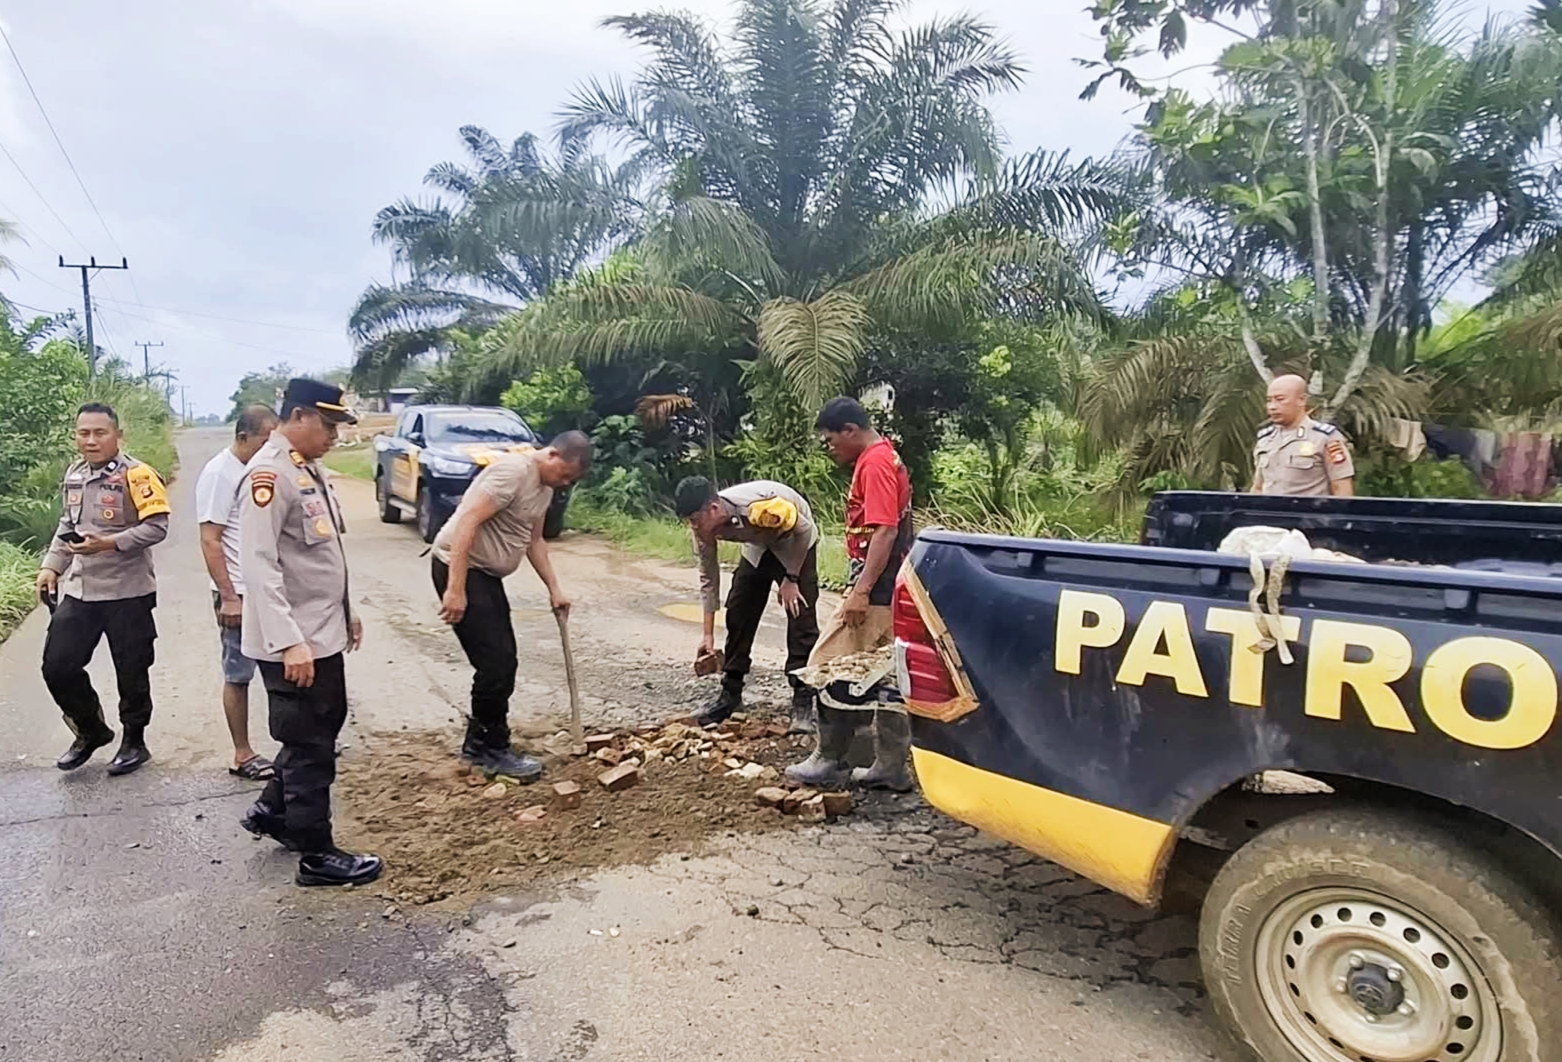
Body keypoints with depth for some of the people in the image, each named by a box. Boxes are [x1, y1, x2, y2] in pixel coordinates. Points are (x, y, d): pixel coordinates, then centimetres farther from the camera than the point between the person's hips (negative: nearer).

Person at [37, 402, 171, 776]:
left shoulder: (136, 475, -12)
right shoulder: (73, 475, 10)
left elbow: (156, 527, -17)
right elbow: (66, 527, 19)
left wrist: (110, 543, -26)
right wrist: (51, 566, 8)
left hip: (128, 592, -6)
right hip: (78, 590, 6)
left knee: (131, 671, 5)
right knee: (58, 667, 6)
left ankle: (134, 741, 24)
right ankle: (91, 730, 29)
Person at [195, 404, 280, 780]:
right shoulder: (219, 473, -13)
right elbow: (210, 541, -16)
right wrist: (229, 597, -19)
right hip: (239, 594, -7)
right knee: (238, 675, 4)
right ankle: (242, 755, 14)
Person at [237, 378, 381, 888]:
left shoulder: (309, 469, 12)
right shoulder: (268, 474, -19)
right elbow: (260, 566, -25)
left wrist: (345, 611, 22)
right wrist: (289, 641, -29)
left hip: (324, 634, 10)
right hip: (293, 643, -10)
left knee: (323, 729, 22)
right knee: (311, 745, 2)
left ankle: (273, 811, 41)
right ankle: (317, 854, 17)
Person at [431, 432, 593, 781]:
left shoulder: (546, 486, 9)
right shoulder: (513, 470, -21)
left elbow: (534, 540, 21)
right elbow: (467, 522, -27)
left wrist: (553, 588, 16)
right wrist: (456, 589, -30)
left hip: (486, 573, 10)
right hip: (458, 566, -10)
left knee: (503, 662, 11)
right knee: (495, 662, -9)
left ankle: (479, 743, 24)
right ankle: (492, 750, 6)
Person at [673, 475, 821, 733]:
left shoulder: (759, 506, -41)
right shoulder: (704, 528, -22)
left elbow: (804, 529, -24)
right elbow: (708, 578, -10)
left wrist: (791, 579, -19)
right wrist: (708, 634, -9)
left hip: (795, 544, -5)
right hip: (758, 548, 5)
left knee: (801, 617, -15)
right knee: (738, 612, 0)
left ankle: (803, 702, -10)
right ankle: (730, 693, 13)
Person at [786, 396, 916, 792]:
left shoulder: (874, 464, -14)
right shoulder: (886, 459, 17)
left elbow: (884, 531, -22)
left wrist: (861, 590, -24)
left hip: (875, 590, -10)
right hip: (891, 590, 10)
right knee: (884, 675, 11)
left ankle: (830, 760, 8)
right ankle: (891, 766, 17)